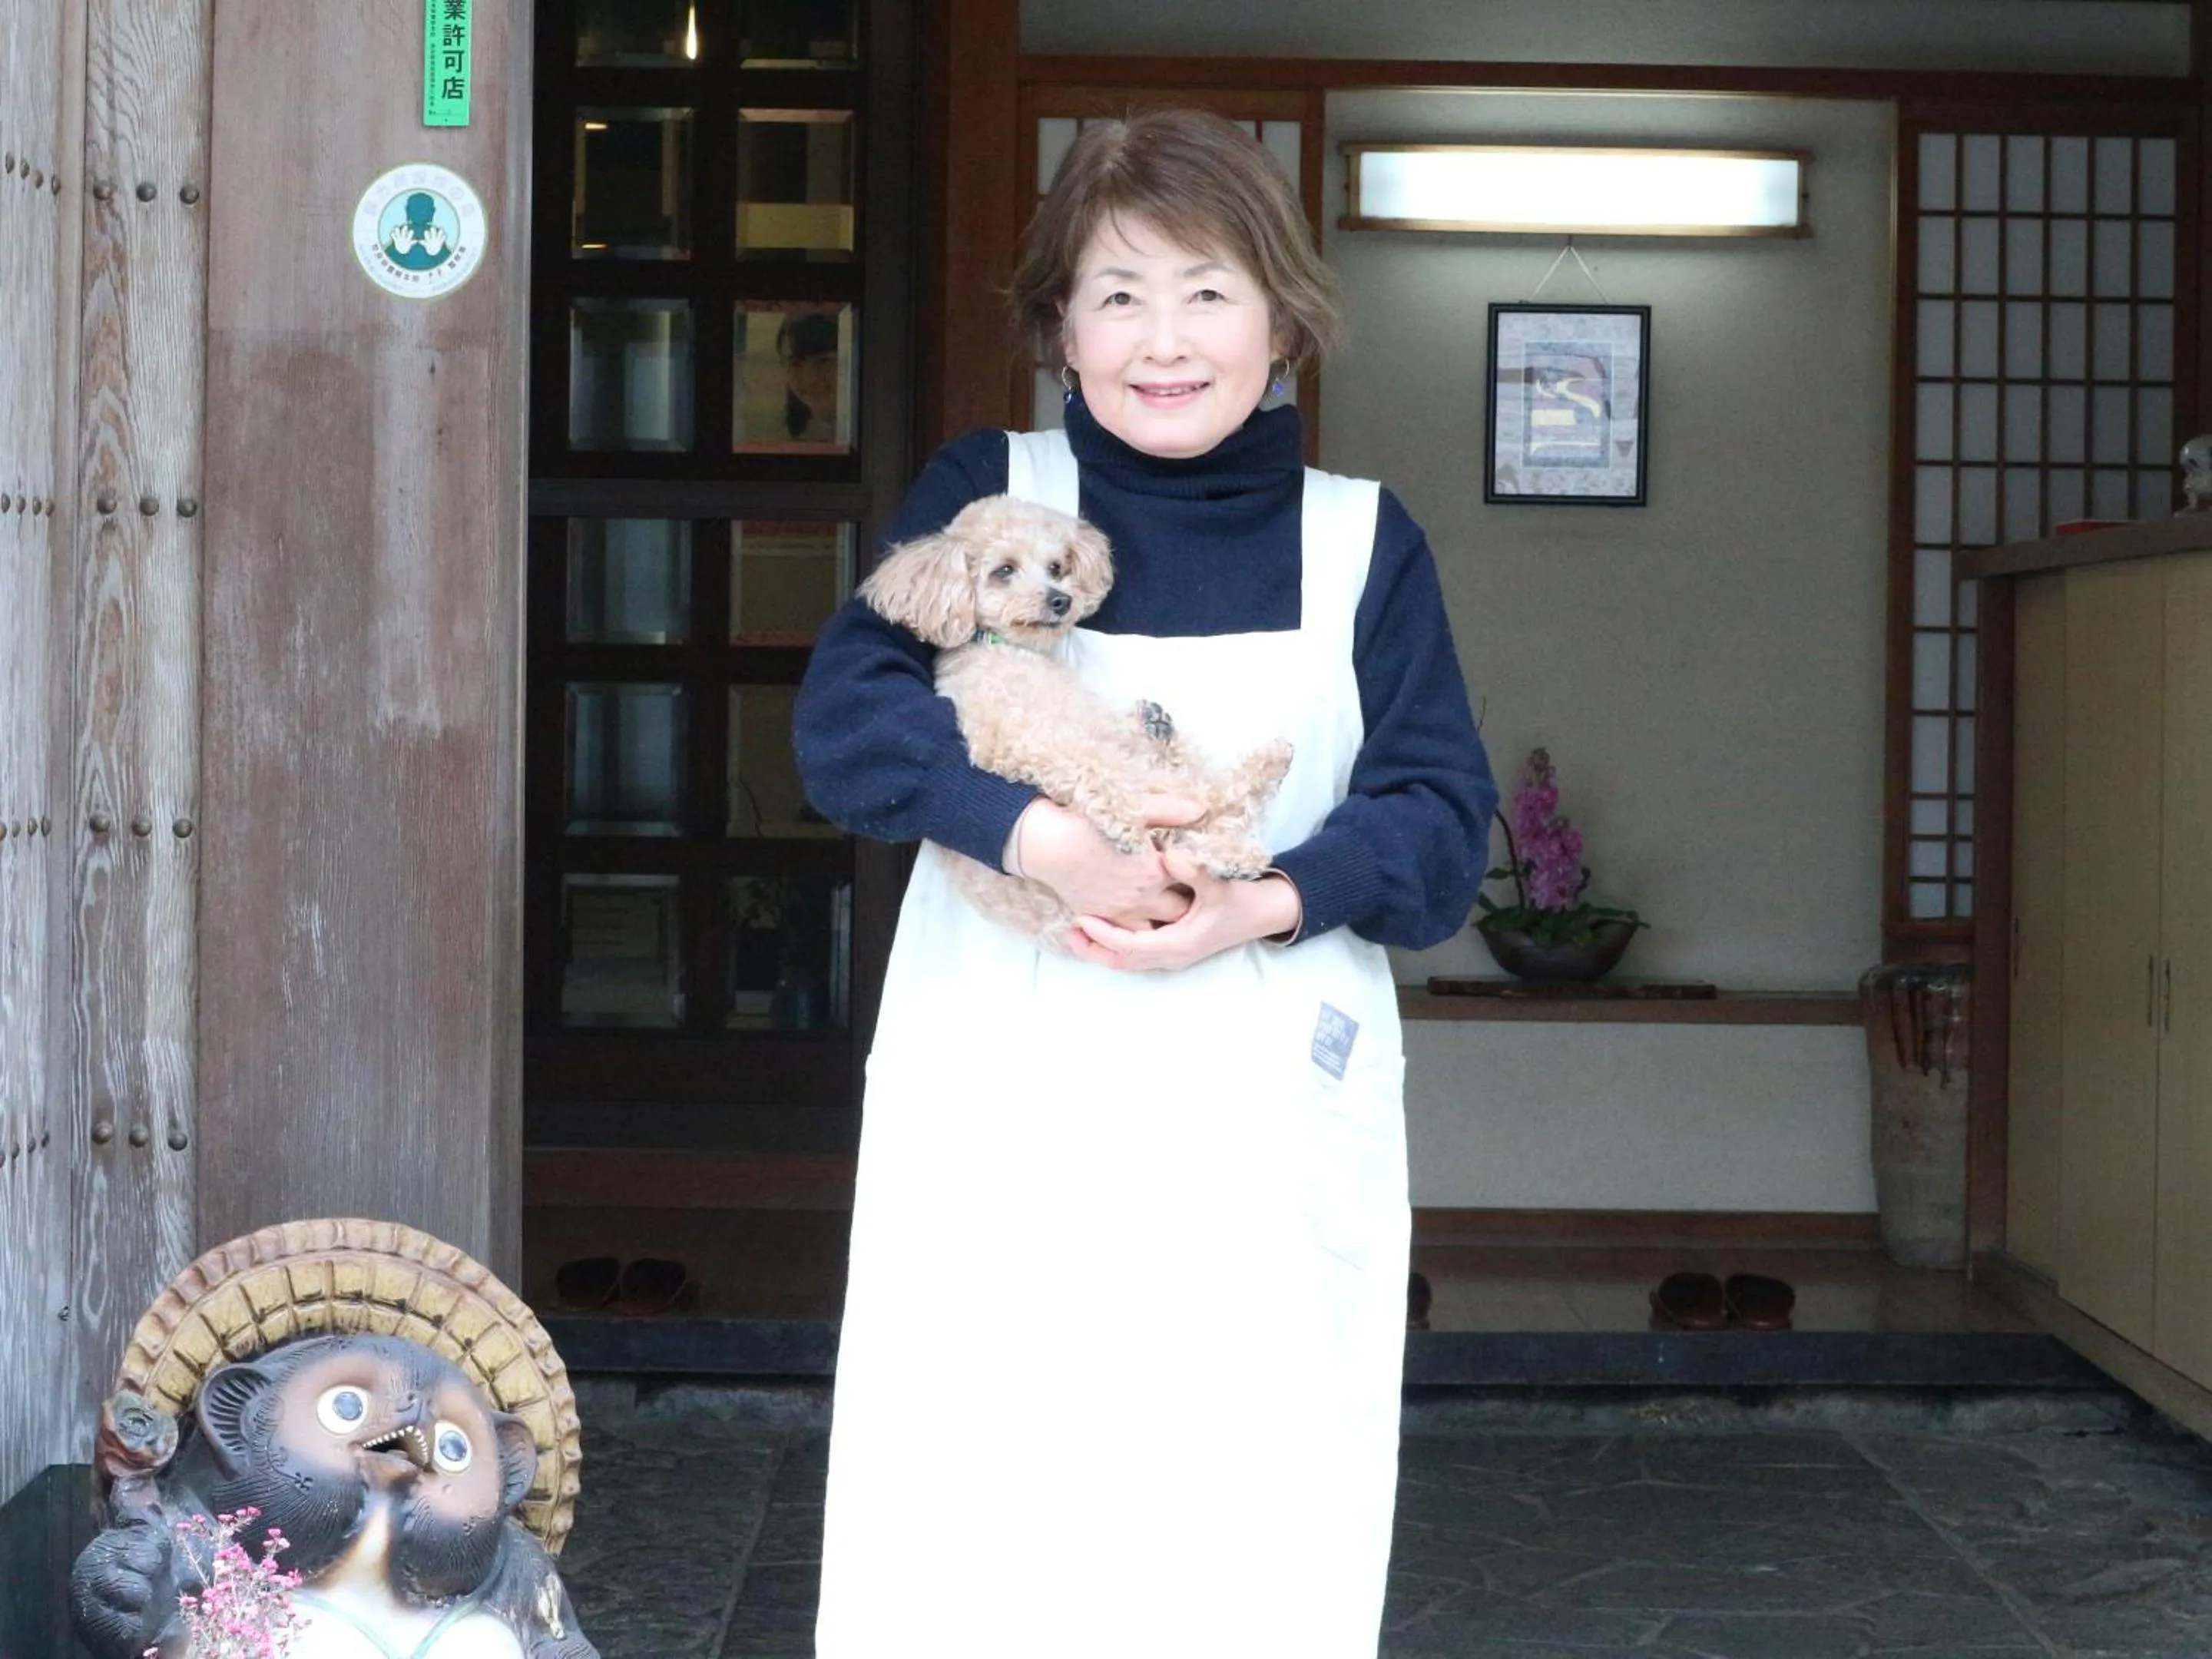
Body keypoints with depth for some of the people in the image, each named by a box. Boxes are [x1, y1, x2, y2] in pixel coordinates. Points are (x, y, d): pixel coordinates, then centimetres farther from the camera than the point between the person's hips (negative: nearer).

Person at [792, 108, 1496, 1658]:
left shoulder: (1363, 543, 8)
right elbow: (844, 712, -9)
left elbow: (1443, 824, 2)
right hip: (1003, 1122, -1)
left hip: (1269, 1138, 1)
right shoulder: (987, 492, 5)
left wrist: (1271, 902, -17)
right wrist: (1046, 835, -24)